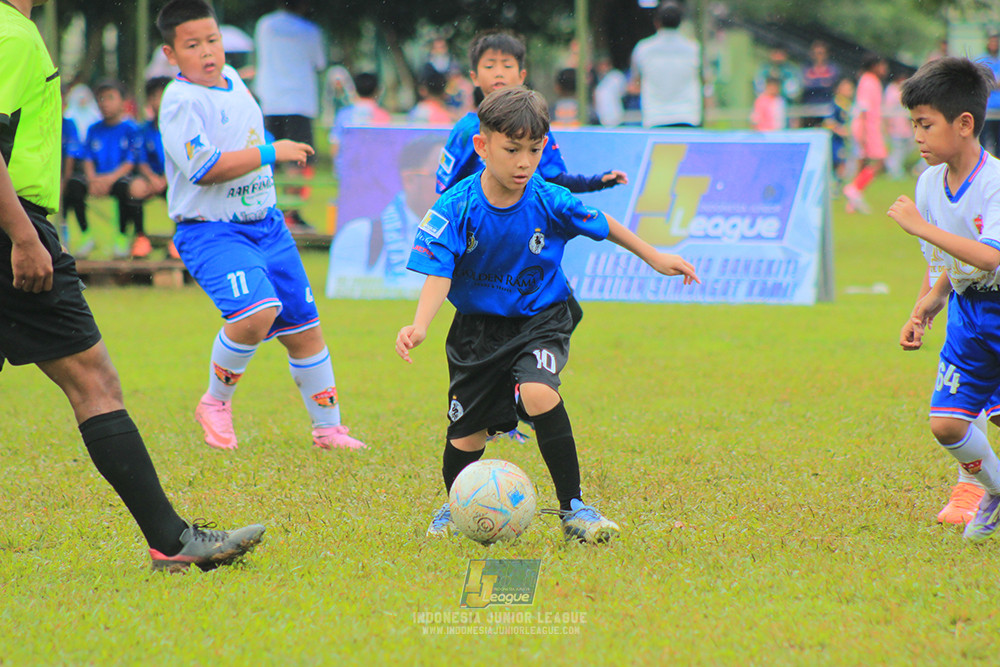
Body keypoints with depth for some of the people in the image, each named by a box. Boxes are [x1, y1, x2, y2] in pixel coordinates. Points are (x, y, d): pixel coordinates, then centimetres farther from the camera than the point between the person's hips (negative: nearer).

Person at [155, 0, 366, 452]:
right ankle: (216, 403, -6)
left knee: (304, 328, 9)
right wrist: (271, 153, -22)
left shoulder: (232, 80, 11)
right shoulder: (181, 101, -15)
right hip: (211, 232, -8)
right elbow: (203, 168, -25)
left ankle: (328, 427, 24)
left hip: (266, 224, 8)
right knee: (257, 311, -29)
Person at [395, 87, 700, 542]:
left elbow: (603, 226, 5)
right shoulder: (456, 209, -17)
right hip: (477, 329, 1)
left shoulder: (549, 203, -13)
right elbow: (439, 275, -22)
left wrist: (655, 259, 13)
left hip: (540, 321, -1)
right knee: (467, 433, 6)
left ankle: (572, 508, -19)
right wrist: (420, 326, -39)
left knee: (539, 393, -30)